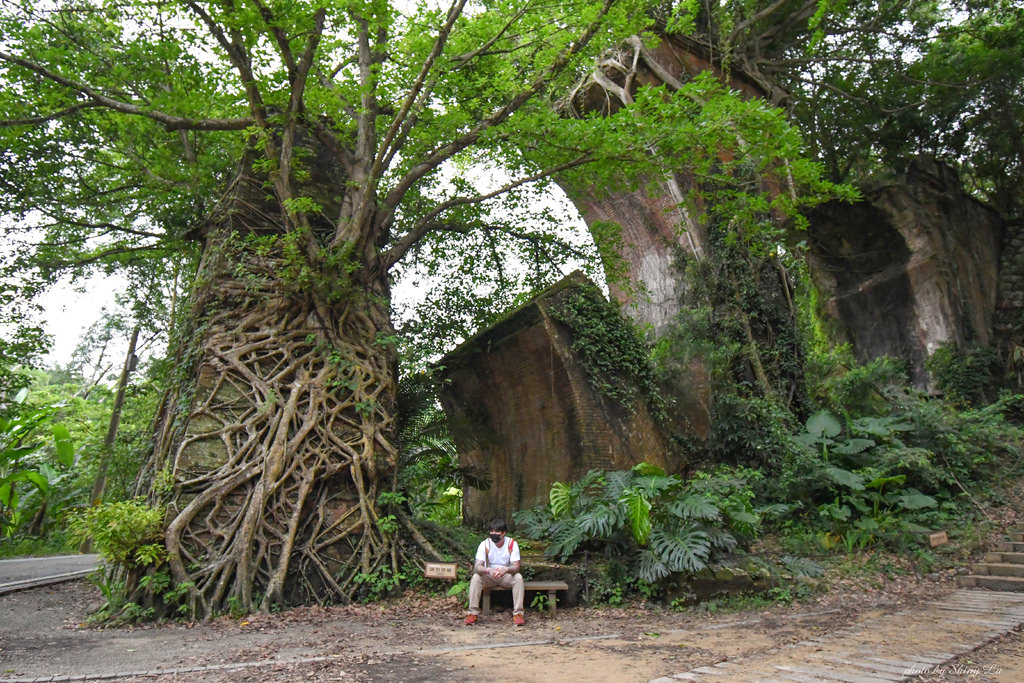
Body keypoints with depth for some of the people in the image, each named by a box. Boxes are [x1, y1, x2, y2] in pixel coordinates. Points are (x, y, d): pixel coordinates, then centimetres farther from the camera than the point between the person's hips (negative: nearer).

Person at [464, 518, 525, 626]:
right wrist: (489, 570, -46)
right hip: (488, 576, 0)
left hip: (506, 576, 0)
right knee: (476, 577, -29)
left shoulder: (512, 544, -14)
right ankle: (473, 613, -21)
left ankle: (518, 613, -24)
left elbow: (516, 567, -21)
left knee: (518, 577, -30)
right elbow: (477, 566, -23)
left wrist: (506, 569, -45)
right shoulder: (485, 544, -15)